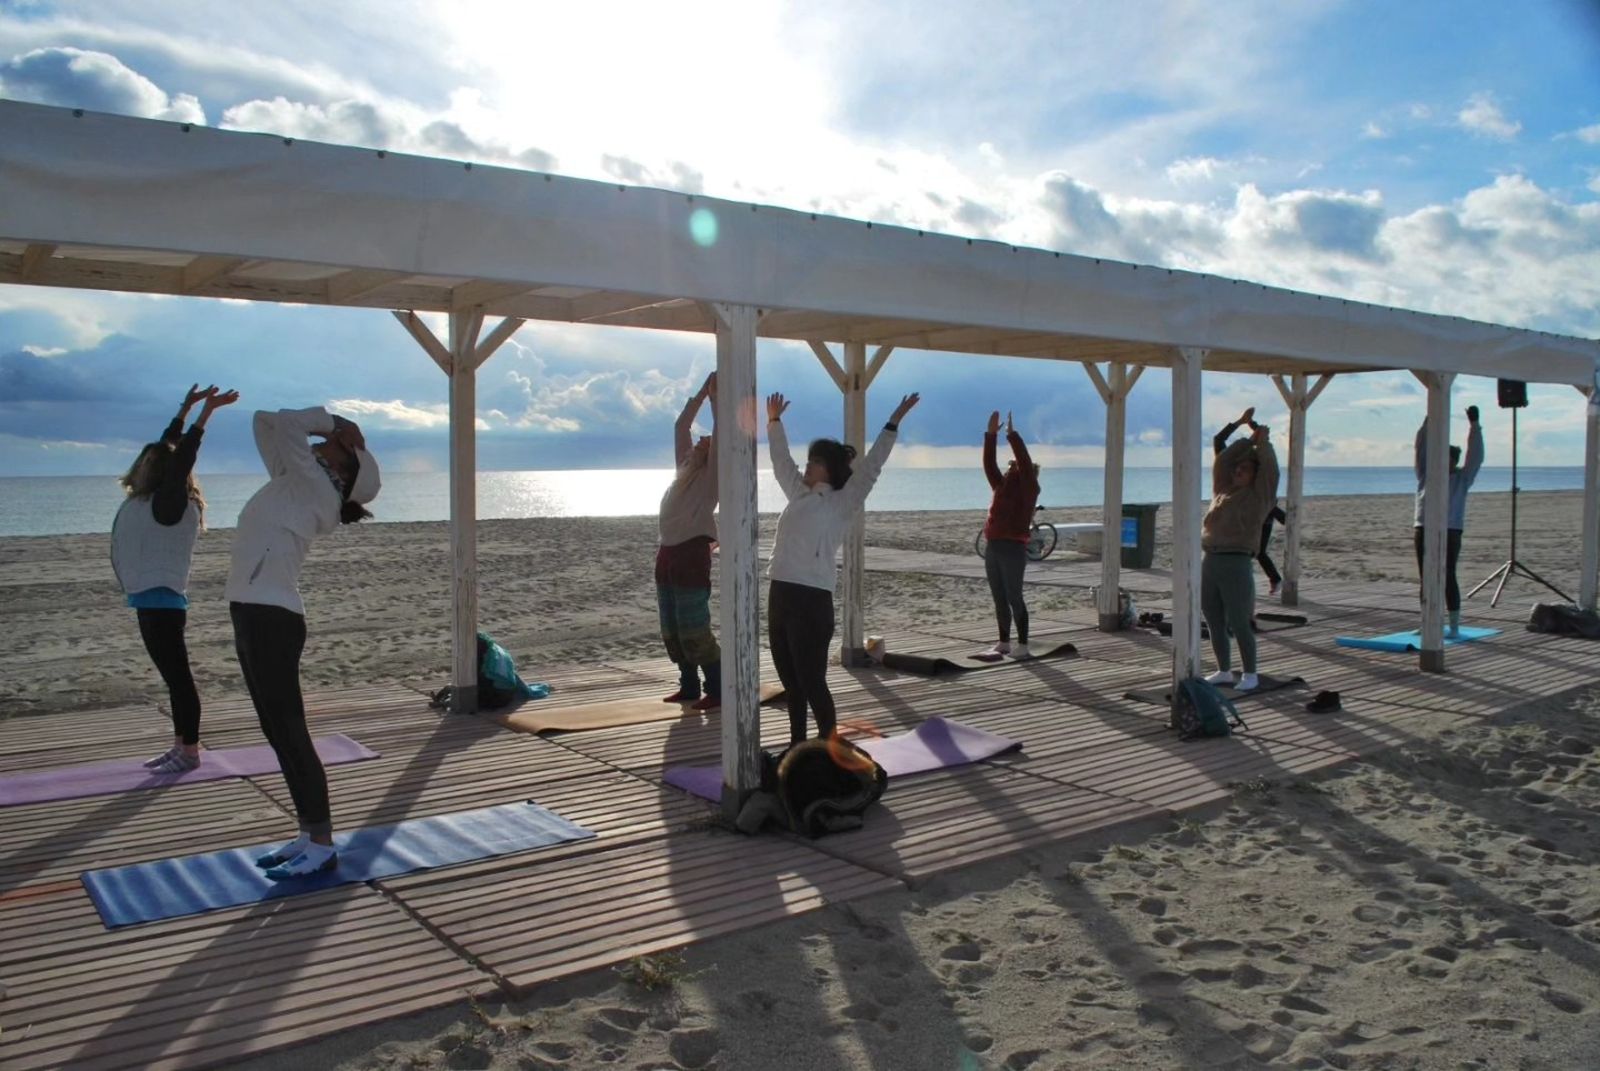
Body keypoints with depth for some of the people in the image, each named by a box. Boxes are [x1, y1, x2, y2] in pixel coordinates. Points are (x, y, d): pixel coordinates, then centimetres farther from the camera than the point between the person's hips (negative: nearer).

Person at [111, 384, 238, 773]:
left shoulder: (170, 502, -10)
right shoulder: (146, 501, 13)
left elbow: (179, 459, -19)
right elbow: (163, 448, 22)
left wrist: (205, 413, -21)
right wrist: (185, 409, 27)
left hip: (162, 601, -9)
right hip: (151, 601, 9)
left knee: (178, 676, -4)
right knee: (173, 677, 12)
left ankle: (190, 752, 1)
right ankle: (180, 747, 19)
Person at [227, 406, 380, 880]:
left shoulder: (317, 487, -7)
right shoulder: (297, 484, 16)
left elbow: (280, 424, -14)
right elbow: (269, 426, 26)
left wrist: (329, 421, 1)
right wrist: (328, 426, 16)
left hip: (272, 616, -9)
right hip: (255, 614, 9)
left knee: (290, 734, -6)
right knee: (280, 735, 11)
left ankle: (322, 845, 0)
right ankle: (309, 835, 19)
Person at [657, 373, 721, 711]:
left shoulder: (713, 471, -1)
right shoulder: (685, 466, 17)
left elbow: (721, 431, -10)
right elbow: (680, 426, 21)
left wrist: (715, 396, -4)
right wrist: (702, 392, 20)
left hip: (692, 554, -8)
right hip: (667, 554, 8)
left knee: (694, 631, -8)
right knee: (672, 631, 11)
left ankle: (716, 690, -1)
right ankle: (689, 686, 20)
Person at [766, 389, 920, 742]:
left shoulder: (840, 503, -2)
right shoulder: (798, 494, 15)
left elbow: (870, 468, -10)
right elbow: (781, 461, 29)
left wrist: (893, 425, -14)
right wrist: (774, 421, 39)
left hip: (812, 599, -7)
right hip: (779, 594, 7)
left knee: (812, 682, -4)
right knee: (790, 681, 13)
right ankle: (797, 746, 24)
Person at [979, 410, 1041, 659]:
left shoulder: (1028, 489, -2)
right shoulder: (1001, 486, 15)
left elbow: (1025, 462, -14)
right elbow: (988, 464, 11)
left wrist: (1012, 434, -14)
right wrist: (991, 434, 4)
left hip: (1013, 548, -7)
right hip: (992, 546, 7)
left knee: (1014, 597, -5)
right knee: (999, 599, 10)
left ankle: (1022, 645, 1)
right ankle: (1004, 642, 18)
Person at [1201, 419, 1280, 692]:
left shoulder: (1258, 497, 3)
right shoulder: (1223, 491, 17)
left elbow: (1269, 467, -3)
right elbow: (1221, 462, 20)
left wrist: (1263, 441, 11)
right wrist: (1249, 440, 22)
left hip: (1236, 563, -6)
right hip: (1208, 560, 6)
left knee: (1239, 623, -4)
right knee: (1214, 622, 10)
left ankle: (1250, 675, 7)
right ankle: (1224, 671, 22)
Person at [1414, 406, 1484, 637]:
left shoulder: (1462, 478, 7)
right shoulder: (1426, 474, 12)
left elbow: (1475, 454, -1)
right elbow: (1422, 448, 6)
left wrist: (1474, 424, -6)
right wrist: (1430, 420, -2)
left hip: (1450, 533, -3)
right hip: (1423, 531, 3)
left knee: (1448, 578, -3)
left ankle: (1454, 625, 2)